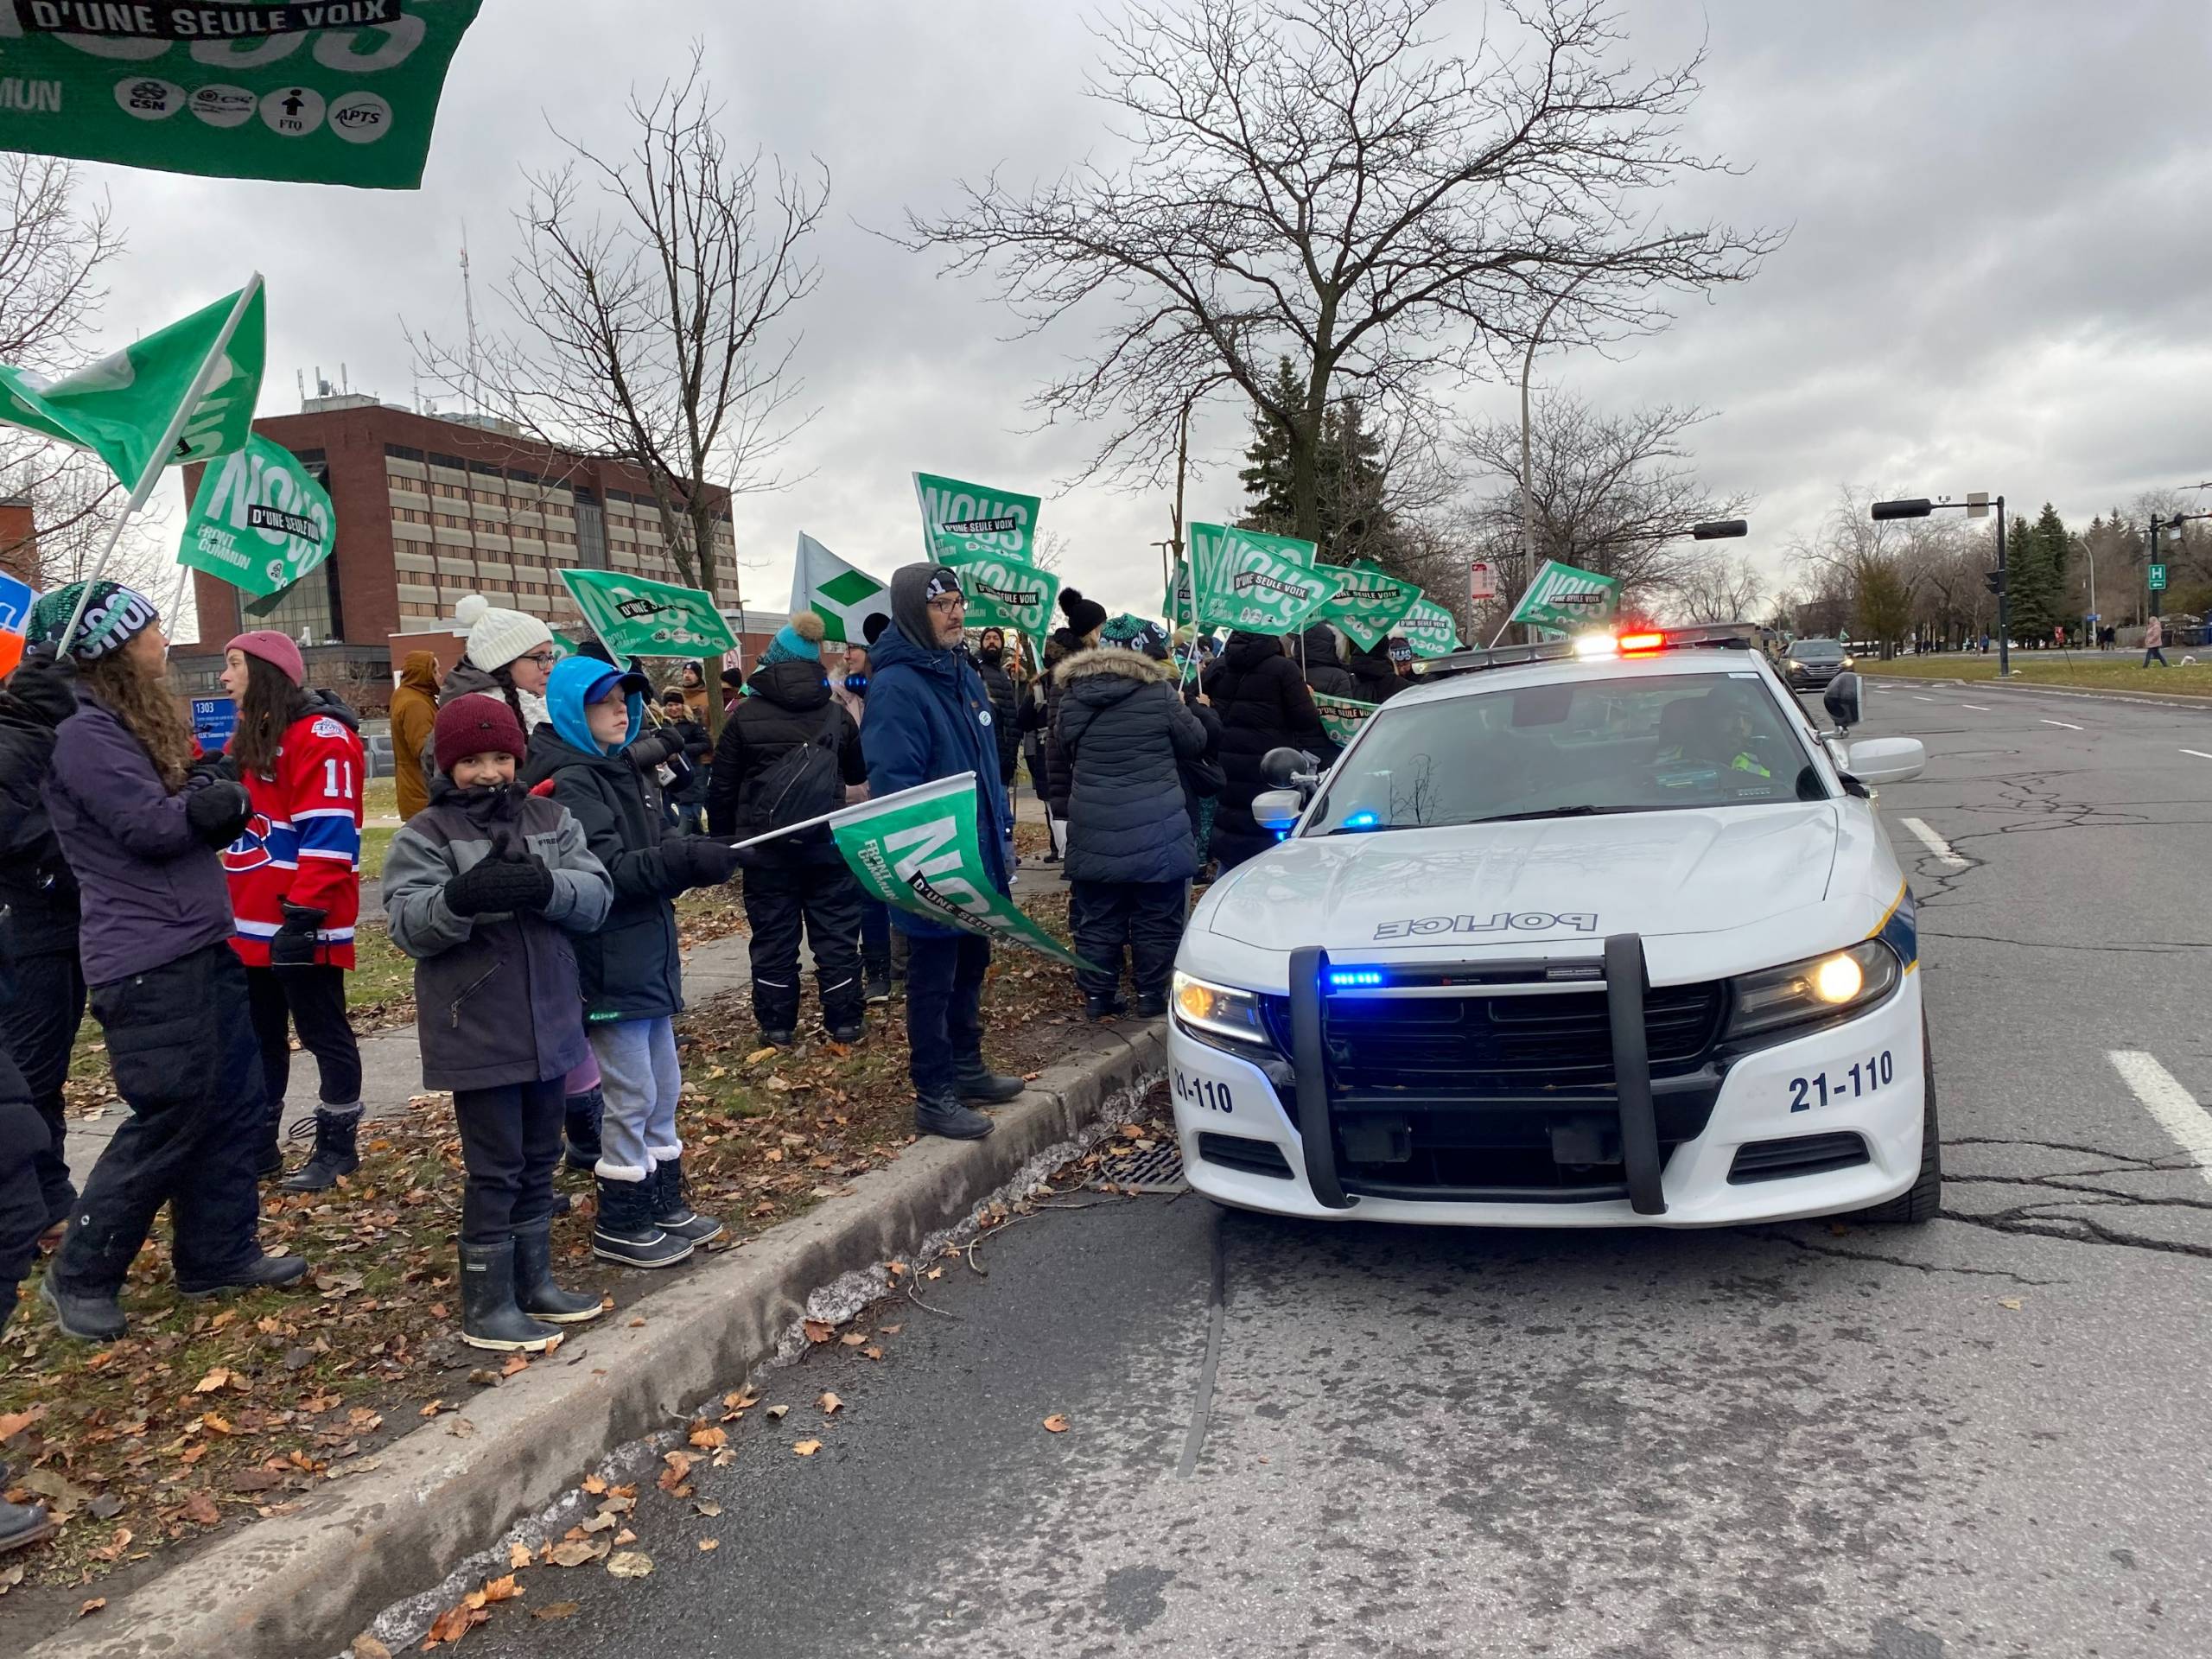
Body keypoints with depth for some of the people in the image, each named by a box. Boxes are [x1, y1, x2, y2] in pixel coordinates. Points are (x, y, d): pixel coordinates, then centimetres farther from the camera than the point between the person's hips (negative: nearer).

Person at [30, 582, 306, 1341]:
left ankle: (220, 1254, 25)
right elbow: (152, 829, -20)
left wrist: (217, 798, -7)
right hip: (148, 963, -10)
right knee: (171, 1118, -2)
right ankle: (81, 1277, 14)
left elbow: (210, 808, 14)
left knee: (234, 1103, 13)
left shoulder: (140, 721, 16)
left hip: (200, 946, 10)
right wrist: (210, 802, -3)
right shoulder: (83, 732, -15)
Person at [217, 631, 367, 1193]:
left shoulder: (319, 737, -14)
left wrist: (304, 913, -22)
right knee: (259, 1038, 16)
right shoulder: (247, 738, 16)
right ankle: (256, 1146, 27)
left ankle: (336, 1147, 13)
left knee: (323, 1033, 3)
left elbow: (328, 834, -20)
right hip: (251, 924, 9)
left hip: (301, 924, -9)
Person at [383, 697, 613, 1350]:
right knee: (495, 1168, 0)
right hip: (477, 1033, -5)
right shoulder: (424, 834, -6)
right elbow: (408, 926, -16)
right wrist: (460, 898, -35)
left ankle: (533, 1281, 32)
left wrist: (545, 886, -26)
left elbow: (597, 896, -5)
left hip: (549, 1021, 5)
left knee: (540, 1160, 16)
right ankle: (487, 1306, 13)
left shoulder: (551, 819, 5)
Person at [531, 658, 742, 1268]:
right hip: (609, 964, -9)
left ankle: (664, 1203, 30)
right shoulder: (571, 783, -14)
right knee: (631, 1095, 0)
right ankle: (619, 1224, 13)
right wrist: (686, 860, -30)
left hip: (648, 957, 9)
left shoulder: (620, 771, 14)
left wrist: (699, 854, -2)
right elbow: (605, 872, -23)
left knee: (663, 1088, 16)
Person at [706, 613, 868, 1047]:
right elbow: (859, 772, 18)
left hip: (766, 845, -1)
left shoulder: (745, 715, -2)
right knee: (836, 930, 7)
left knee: (773, 934, 7)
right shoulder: (836, 713, 3)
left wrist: (722, 842, 10)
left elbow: (723, 788, 0)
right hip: (827, 842, 1)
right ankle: (844, 1021, 11)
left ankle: (777, 1024, 12)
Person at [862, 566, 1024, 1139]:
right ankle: (934, 1097, 11)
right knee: (934, 980, 1)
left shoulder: (963, 674, 11)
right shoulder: (896, 687, -17)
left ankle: (967, 1067, 34)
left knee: (970, 968, 19)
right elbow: (894, 785, -22)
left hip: (980, 859, 9)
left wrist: (1002, 836, 17)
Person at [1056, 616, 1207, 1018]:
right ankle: (1153, 996, 14)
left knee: (1097, 916, 11)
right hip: (1155, 828, -3)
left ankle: (1098, 996, 16)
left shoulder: (1072, 695, 2)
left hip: (1093, 828, 3)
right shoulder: (1159, 692, -10)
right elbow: (1194, 742, 2)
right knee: (1157, 917, 9)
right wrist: (1182, 710, 19)